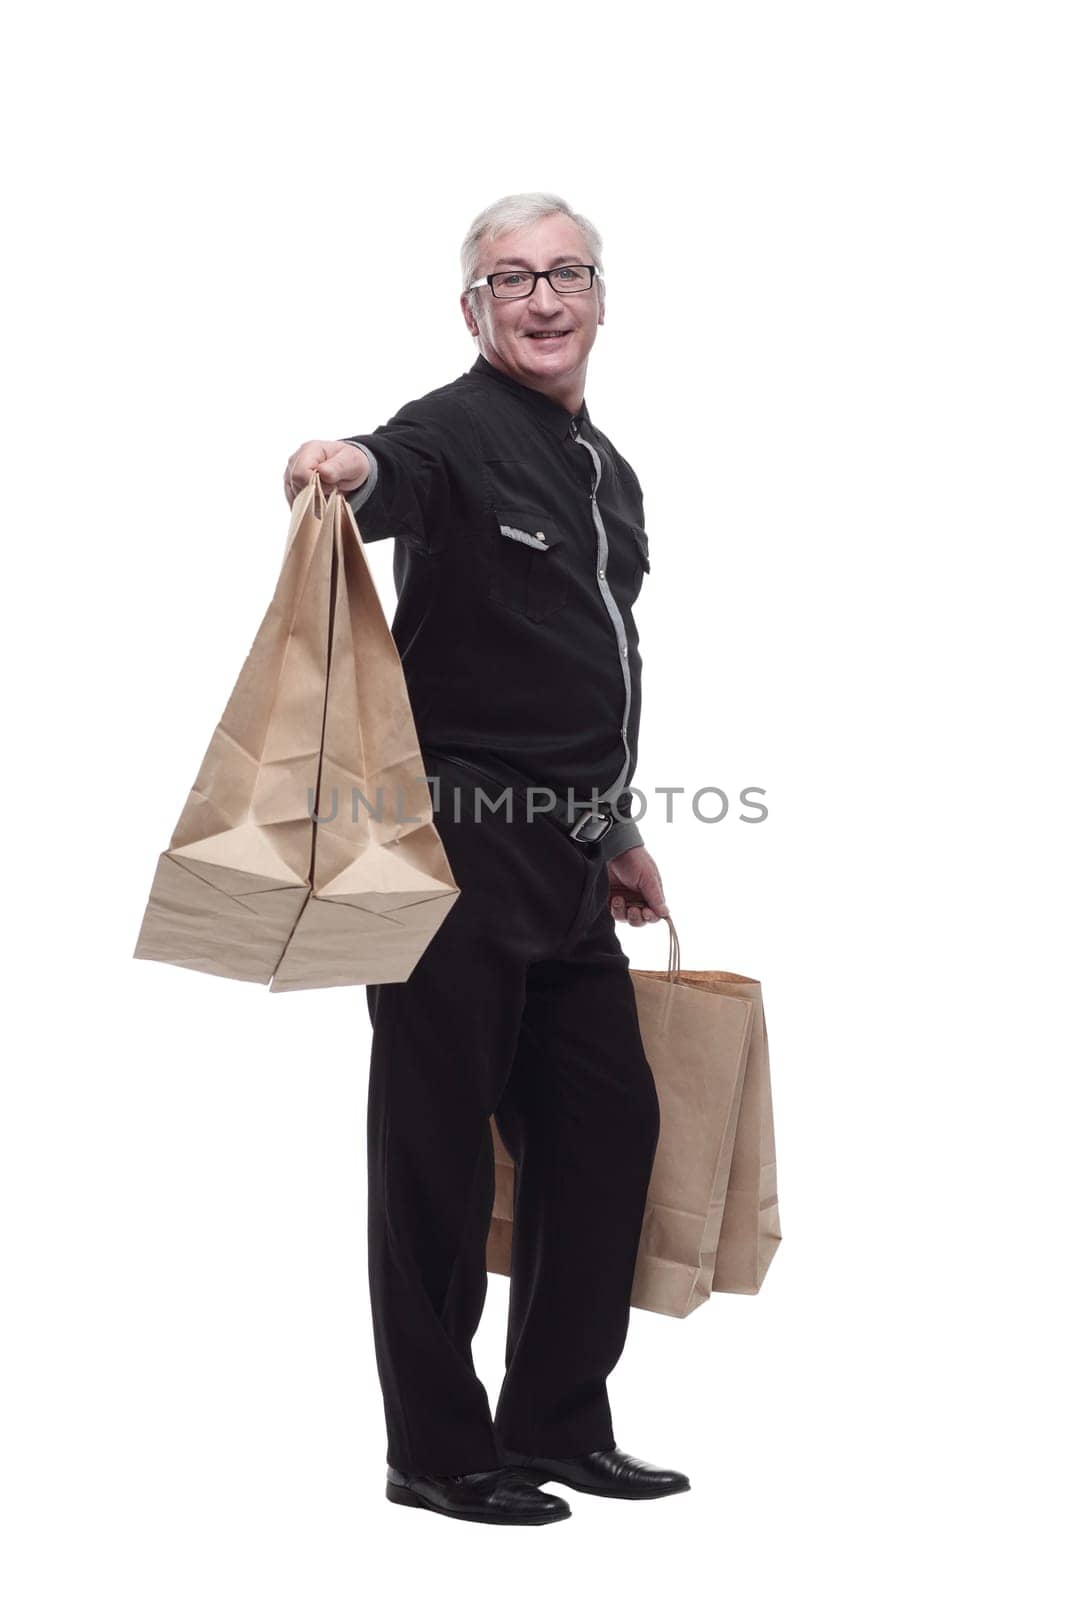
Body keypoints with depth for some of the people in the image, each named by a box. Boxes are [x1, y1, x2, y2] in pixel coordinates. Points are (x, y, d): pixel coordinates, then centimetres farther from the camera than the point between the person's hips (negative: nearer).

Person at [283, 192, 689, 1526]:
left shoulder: (607, 471, 18)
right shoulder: (459, 431, -8)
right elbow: (392, 477, -33)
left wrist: (619, 834, 26)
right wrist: (347, 468, -56)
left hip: (564, 866, 9)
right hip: (457, 852, -9)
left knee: (607, 1127, 11)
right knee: (439, 1150, 0)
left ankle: (559, 1424, 24)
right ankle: (437, 1449, 12)